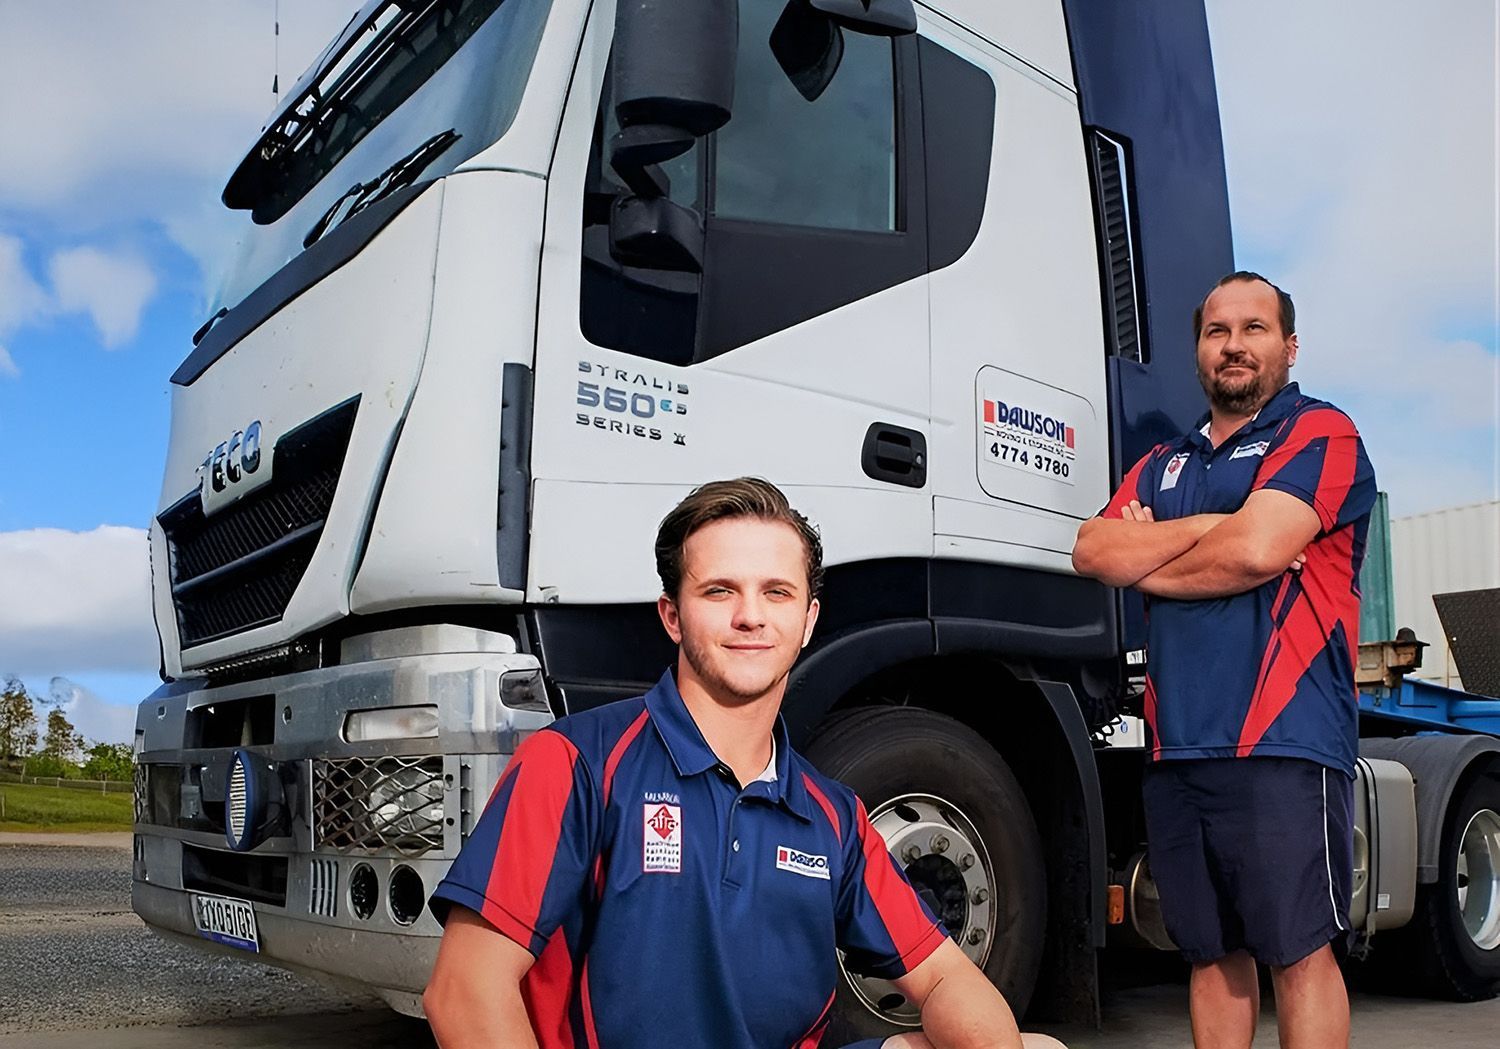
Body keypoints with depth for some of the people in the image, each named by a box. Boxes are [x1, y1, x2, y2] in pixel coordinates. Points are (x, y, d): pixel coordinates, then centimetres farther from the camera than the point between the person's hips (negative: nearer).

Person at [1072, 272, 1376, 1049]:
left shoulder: (1319, 433, 2)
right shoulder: (1162, 465, 22)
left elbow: (1256, 550, -14)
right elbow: (1093, 553, 5)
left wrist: (1144, 566, 2)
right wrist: (1213, 524, -5)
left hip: (1280, 744, -6)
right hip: (1176, 749, 6)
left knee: (1298, 951, -3)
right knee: (1212, 953, 12)